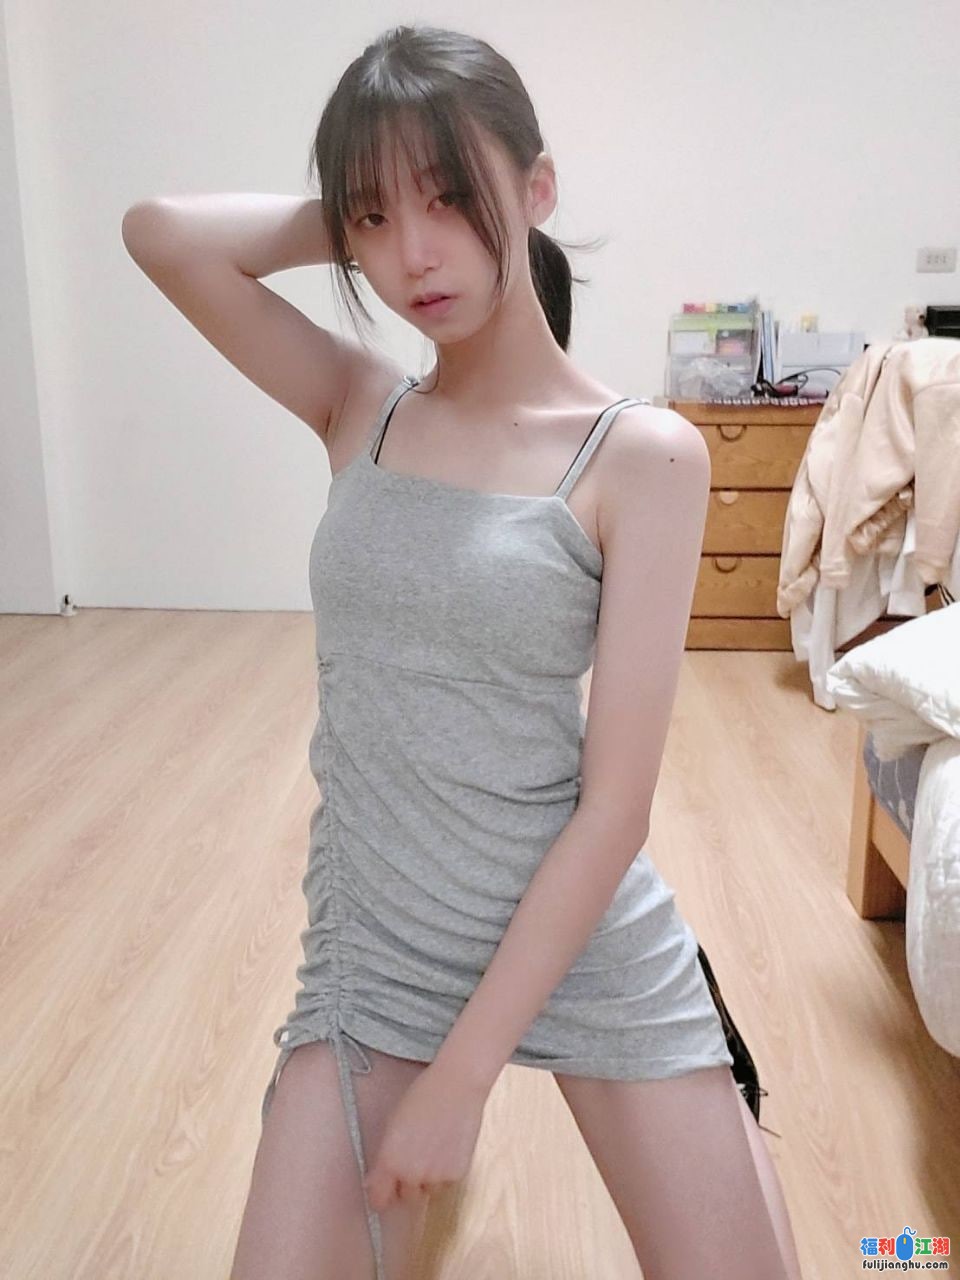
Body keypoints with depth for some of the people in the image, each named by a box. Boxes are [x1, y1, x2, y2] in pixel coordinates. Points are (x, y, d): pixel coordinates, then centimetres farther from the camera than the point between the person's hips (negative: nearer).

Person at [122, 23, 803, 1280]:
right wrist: (352, 220, -5)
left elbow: (615, 808, -15)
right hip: (370, 946, 3)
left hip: (587, 942, -2)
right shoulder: (359, 407, 0)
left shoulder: (644, 453, -12)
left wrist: (463, 1072, -15)